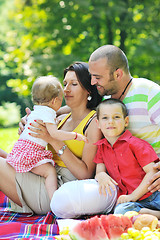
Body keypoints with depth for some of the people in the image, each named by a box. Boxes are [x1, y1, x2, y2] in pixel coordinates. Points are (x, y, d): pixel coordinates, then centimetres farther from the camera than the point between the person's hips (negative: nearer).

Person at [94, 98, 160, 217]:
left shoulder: (134, 144, -1)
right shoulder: (101, 147, 16)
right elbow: (99, 171, 15)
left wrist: (133, 196, -14)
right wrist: (101, 176, -12)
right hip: (125, 200, 4)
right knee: (120, 211, -34)